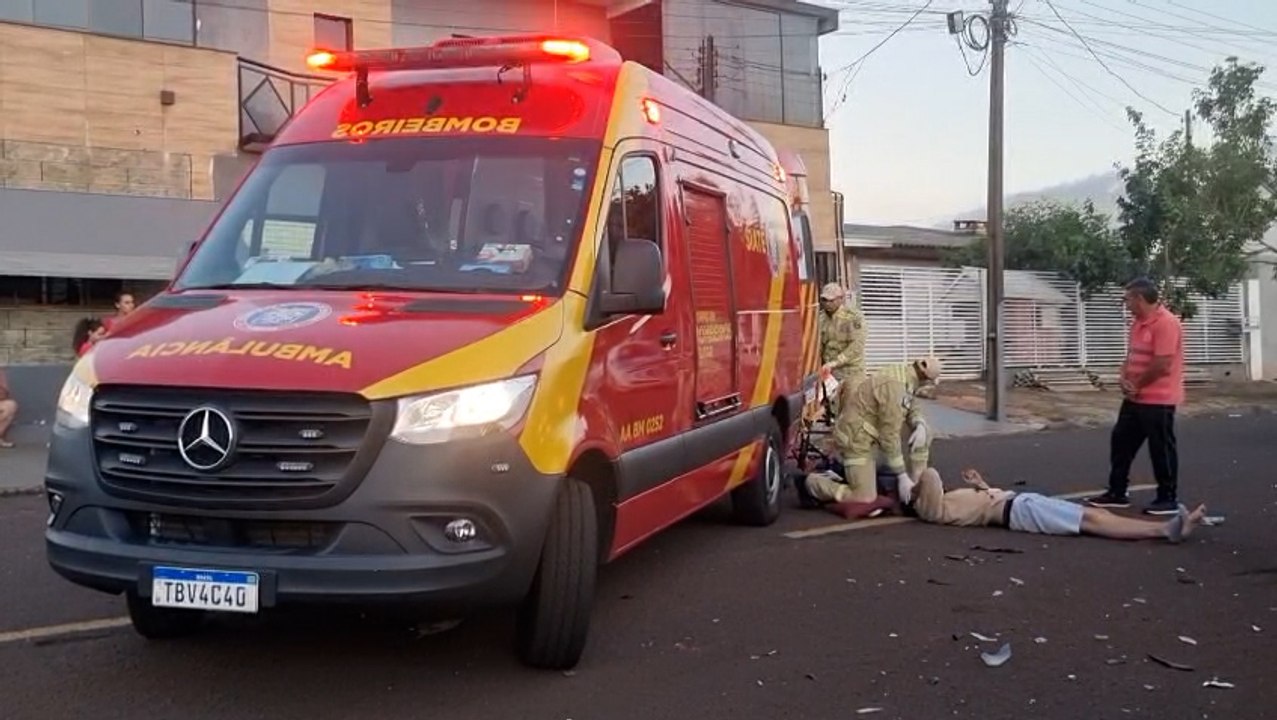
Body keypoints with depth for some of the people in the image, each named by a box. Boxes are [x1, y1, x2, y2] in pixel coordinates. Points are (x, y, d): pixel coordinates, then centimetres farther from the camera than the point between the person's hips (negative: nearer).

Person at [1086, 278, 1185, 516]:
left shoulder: (1166, 323, -19)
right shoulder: (1137, 324, 12)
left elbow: (1162, 365, -23)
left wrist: (1136, 385, -10)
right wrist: (1125, 380, -2)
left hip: (1158, 400, -10)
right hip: (1134, 398, 10)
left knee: (1161, 449, 1)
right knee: (1120, 442, 13)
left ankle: (1169, 498, 12)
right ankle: (1117, 493, 22)